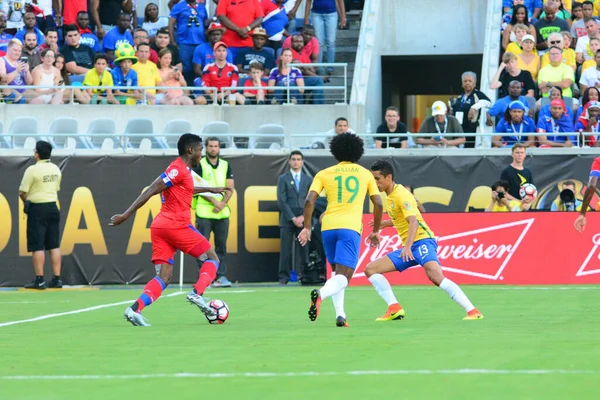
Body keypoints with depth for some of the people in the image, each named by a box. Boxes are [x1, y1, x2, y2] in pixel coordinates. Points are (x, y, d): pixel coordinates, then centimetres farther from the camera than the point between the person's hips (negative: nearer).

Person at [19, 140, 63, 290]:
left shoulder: (32, 170, -14)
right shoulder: (56, 169, 8)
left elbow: (22, 193, -10)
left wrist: (27, 202, 10)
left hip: (37, 210, -6)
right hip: (53, 207, 6)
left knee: (37, 246, -3)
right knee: (54, 245, 8)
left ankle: (39, 280, -5)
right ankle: (56, 279, 7)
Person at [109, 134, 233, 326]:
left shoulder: (183, 170, 20)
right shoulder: (178, 169, -9)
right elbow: (150, 191, -14)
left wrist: (210, 190, 49)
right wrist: (126, 215, -17)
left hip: (160, 226, 9)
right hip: (177, 225, -9)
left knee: (164, 277, 0)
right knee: (212, 258, 6)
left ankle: (135, 309, -18)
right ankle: (197, 294, -12)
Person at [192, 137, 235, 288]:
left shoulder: (226, 165, 12)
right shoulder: (199, 165, 2)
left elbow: (230, 189, 7)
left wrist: (222, 204, -9)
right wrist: (214, 201, -15)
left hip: (222, 213, 3)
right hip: (204, 212, -3)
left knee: (221, 245, 2)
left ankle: (220, 276, 5)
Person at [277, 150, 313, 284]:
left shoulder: (308, 180, 13)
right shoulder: (283, 179, 5)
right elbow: (282, 201, -2)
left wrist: (303, 217, -6)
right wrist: (293, 218, -9)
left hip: (303, 220, 2)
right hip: (287, 220, -2)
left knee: (304, 249, -3)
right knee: (286, 250, -4)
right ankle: (284, 276, -1)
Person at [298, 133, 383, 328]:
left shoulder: (324, 174, 12)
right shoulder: (365, 173, 13)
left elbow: (309, 200, 0)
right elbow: (378, 204, 10)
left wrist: (307, 227, 5)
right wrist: (376, 231, 20)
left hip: (328, 226, 2)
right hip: (350, 227, -2)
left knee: (337, 272, 22)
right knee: (343, 278, -9)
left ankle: (340, 315, 9)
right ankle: (321, 294, -40)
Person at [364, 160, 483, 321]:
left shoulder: (401, 195, -13)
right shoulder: (389, 196, 15)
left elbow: (413, 221, -27)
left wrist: (408, 247, -40)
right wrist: (384, 224, 20)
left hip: (422, 241, -10)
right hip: (408, 247, 10)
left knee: (435, 276, -32)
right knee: (370, 269, 3)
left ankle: (473, 312, -34)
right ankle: (394, 309, -4)